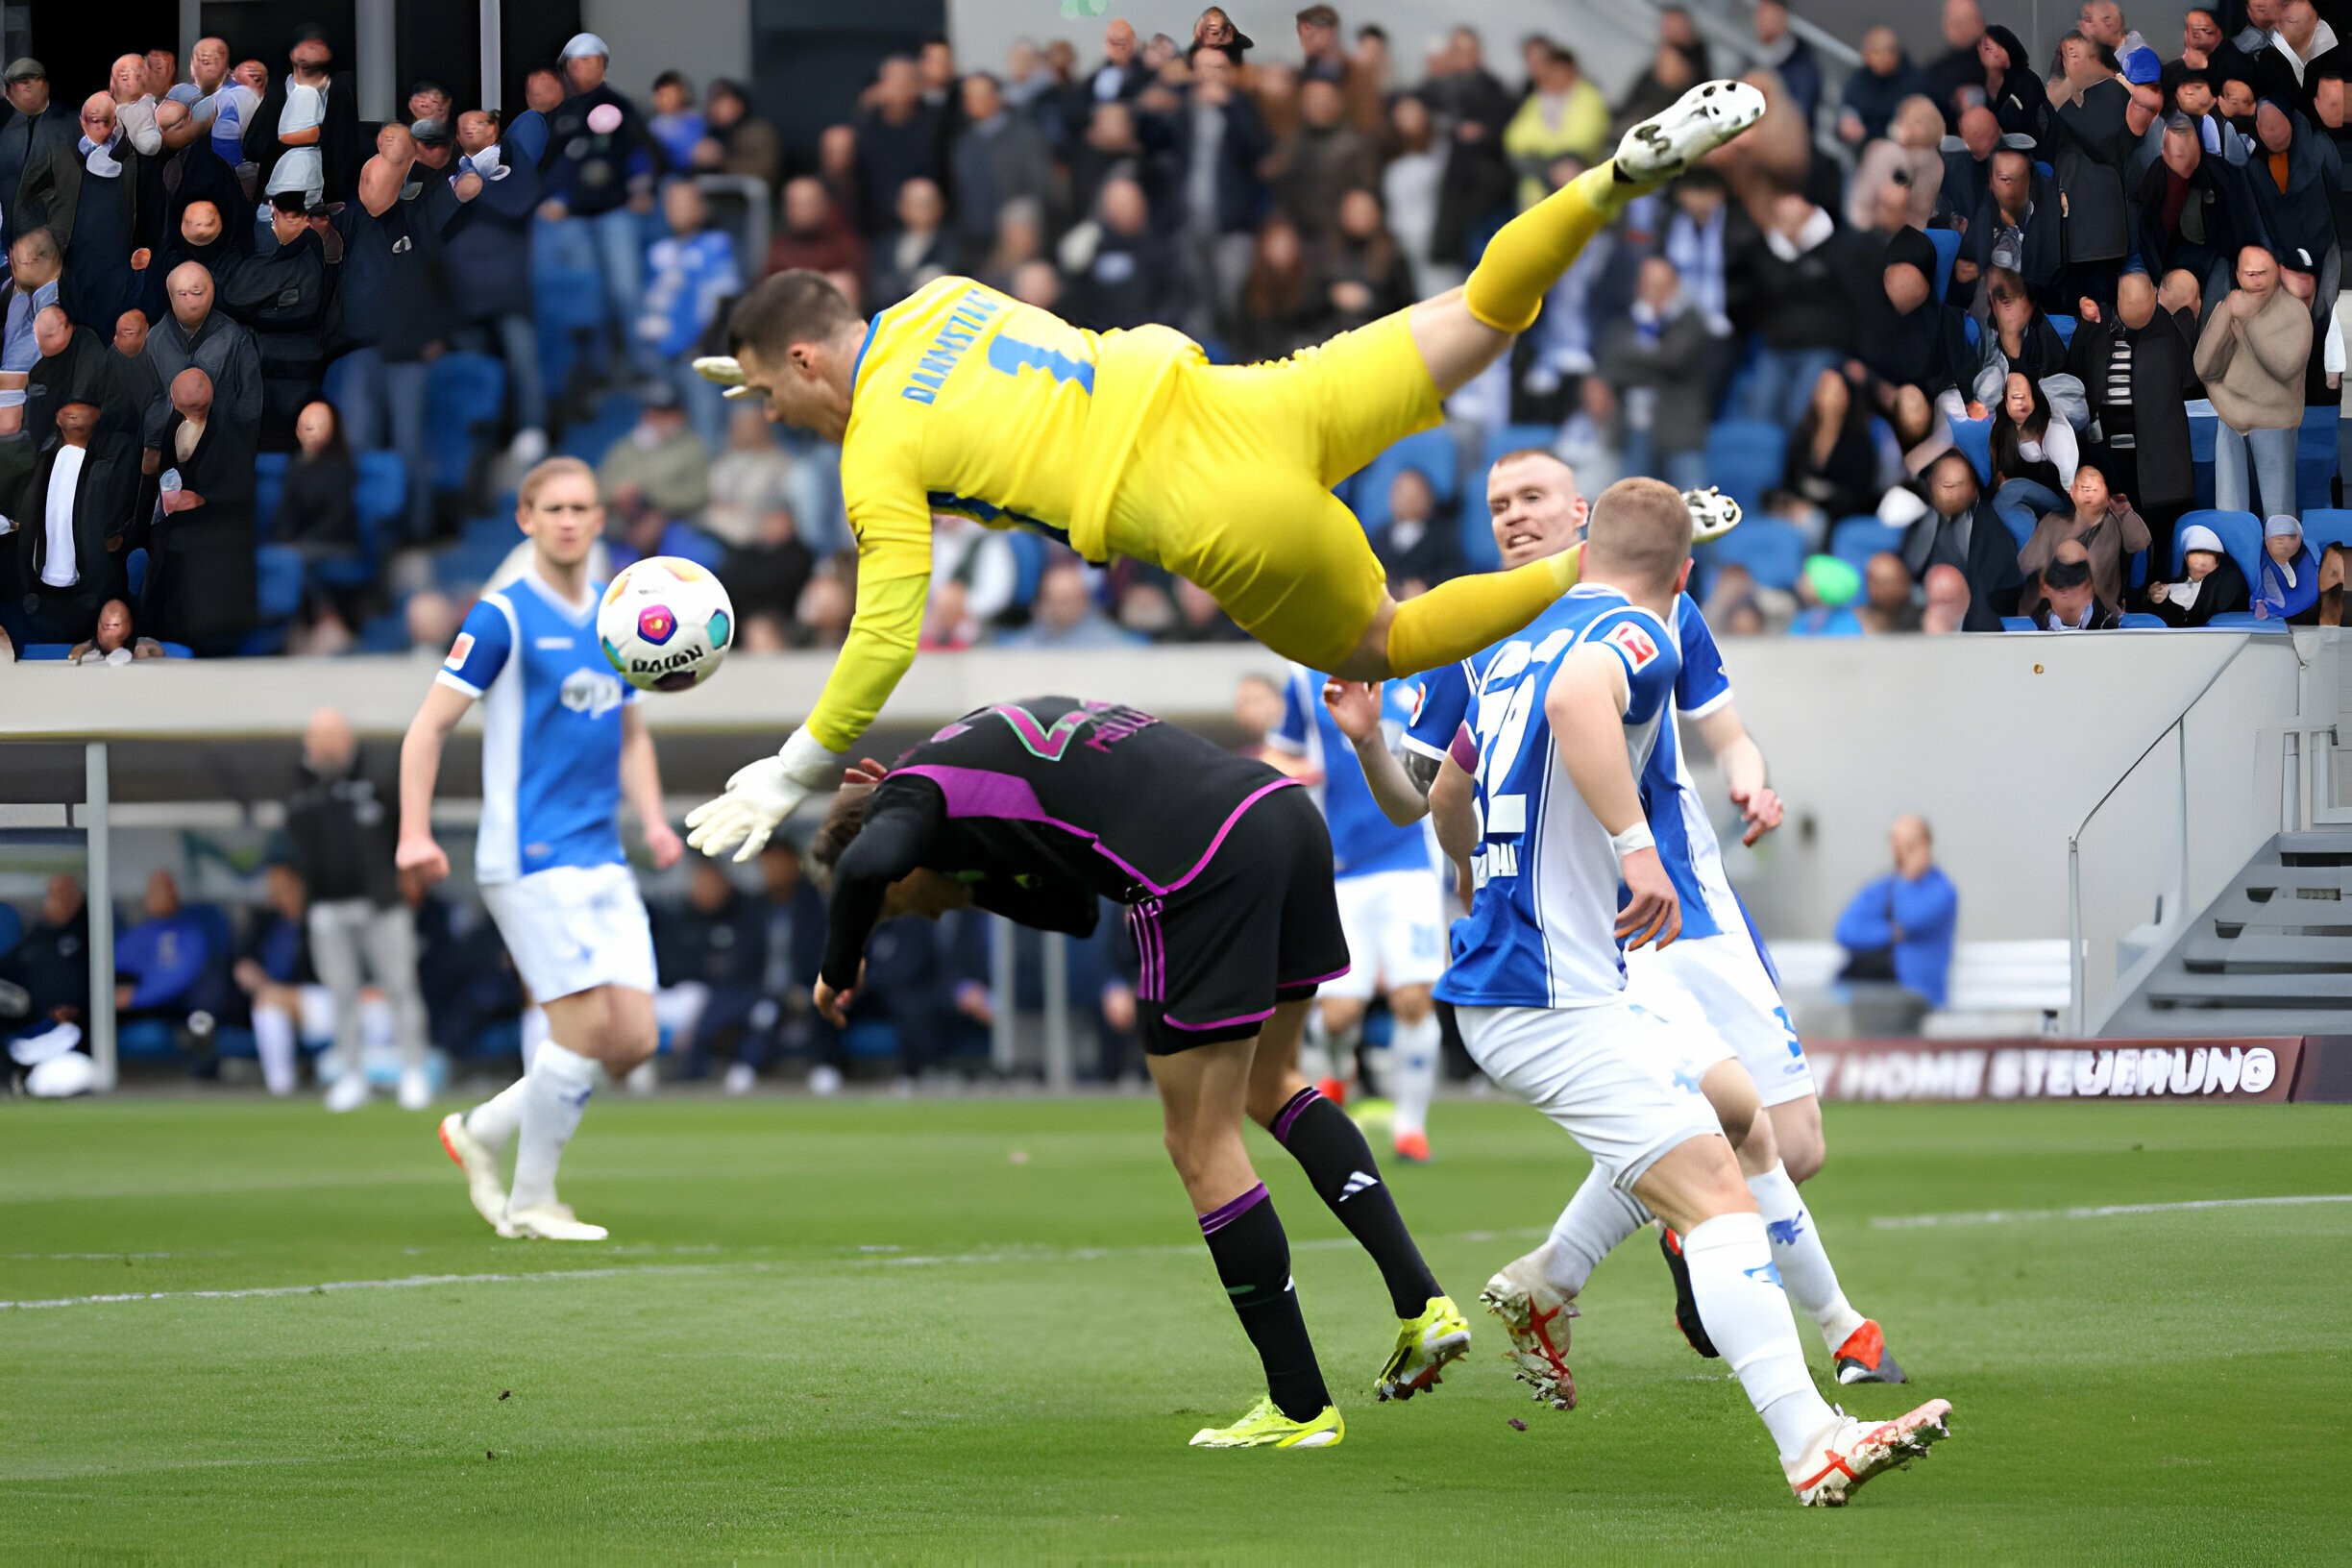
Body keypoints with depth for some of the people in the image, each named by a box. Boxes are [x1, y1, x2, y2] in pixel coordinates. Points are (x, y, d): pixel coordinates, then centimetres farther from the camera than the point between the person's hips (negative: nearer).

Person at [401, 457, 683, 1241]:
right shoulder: (503, 617, -6)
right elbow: (430, 725, -7)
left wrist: (653, 820, 9)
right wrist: (415, 834, -17)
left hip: (603, 864, 7)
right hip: (529, 857, -7)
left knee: (634, 1039, 0)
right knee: (587, 1025, -13)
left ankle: (481, 1130, 18)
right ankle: (530, 1202, 3)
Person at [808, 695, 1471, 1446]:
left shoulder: (914, 784, 11)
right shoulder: (1002, 738, 34)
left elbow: (866, 865, -13)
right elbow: (1075, 912, 36)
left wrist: (839, 972, 4)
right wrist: (969, 871, 30)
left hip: (1204, 866, -8)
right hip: (1288, 811, 9)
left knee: (1203, 1144, 4)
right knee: (1268, 1084, 27)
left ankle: (1301, 1405, 8)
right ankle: (1421, 1303, 17)